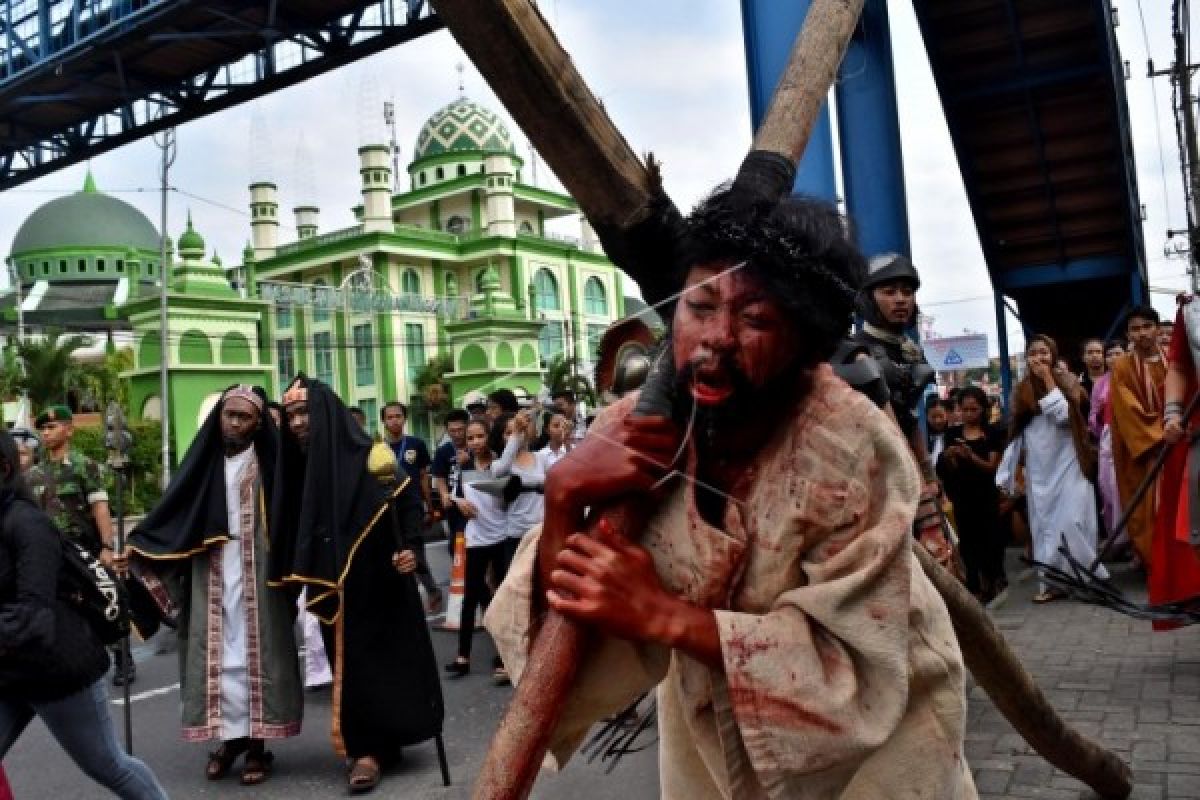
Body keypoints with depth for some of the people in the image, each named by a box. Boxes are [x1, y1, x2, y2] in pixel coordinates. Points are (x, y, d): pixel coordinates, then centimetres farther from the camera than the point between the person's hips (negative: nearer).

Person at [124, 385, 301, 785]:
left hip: (255, 578, -3)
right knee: (217, 654, 6)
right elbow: (172, 513, 6)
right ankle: (229, 736, 19)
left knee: (254, 652, 1)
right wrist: (136, 545, -3)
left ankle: (257, 743, 10)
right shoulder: (205, 462, 6)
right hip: (211, 578, 3)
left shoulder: (269, 463, -3)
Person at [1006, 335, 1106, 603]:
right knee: (1044, 524, 5)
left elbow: (1063, 415, -15)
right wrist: (1008, 473, 3)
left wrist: (1048, 380, -13)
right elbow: (1016, 433, 9)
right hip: (1039, 468, 4)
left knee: (1071, 521, -10)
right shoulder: (1021, 391, 8)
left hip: (1067, 463, -4)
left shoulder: (1066, 380, 0)